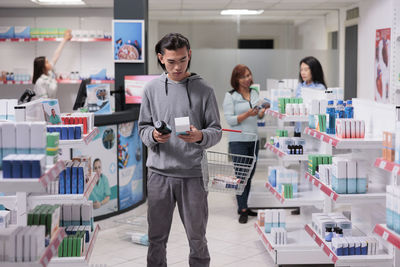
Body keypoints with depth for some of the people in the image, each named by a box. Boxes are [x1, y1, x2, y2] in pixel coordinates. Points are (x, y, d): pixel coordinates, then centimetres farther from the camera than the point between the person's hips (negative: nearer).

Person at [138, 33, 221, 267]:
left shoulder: (204, 90, 0)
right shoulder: (152, 88, 6)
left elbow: (216, 131, 1)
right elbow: (143, 127, 9)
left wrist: (200, 136, -21)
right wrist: (153, 136, -14)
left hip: (193, 174, -2)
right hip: (159, 173, 2)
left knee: (197, 237, 9)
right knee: (157, 238, 11)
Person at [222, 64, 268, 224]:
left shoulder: (254, 93, 12)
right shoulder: (230, 96, -5)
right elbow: (230, 120, -11)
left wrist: (263, 111, -4)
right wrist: (247, 115, -23)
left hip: (253, 139, 6)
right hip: (238, 141, -6)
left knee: (249, 175, 9)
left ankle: (244, 206, 19)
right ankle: (242, 210, 0)